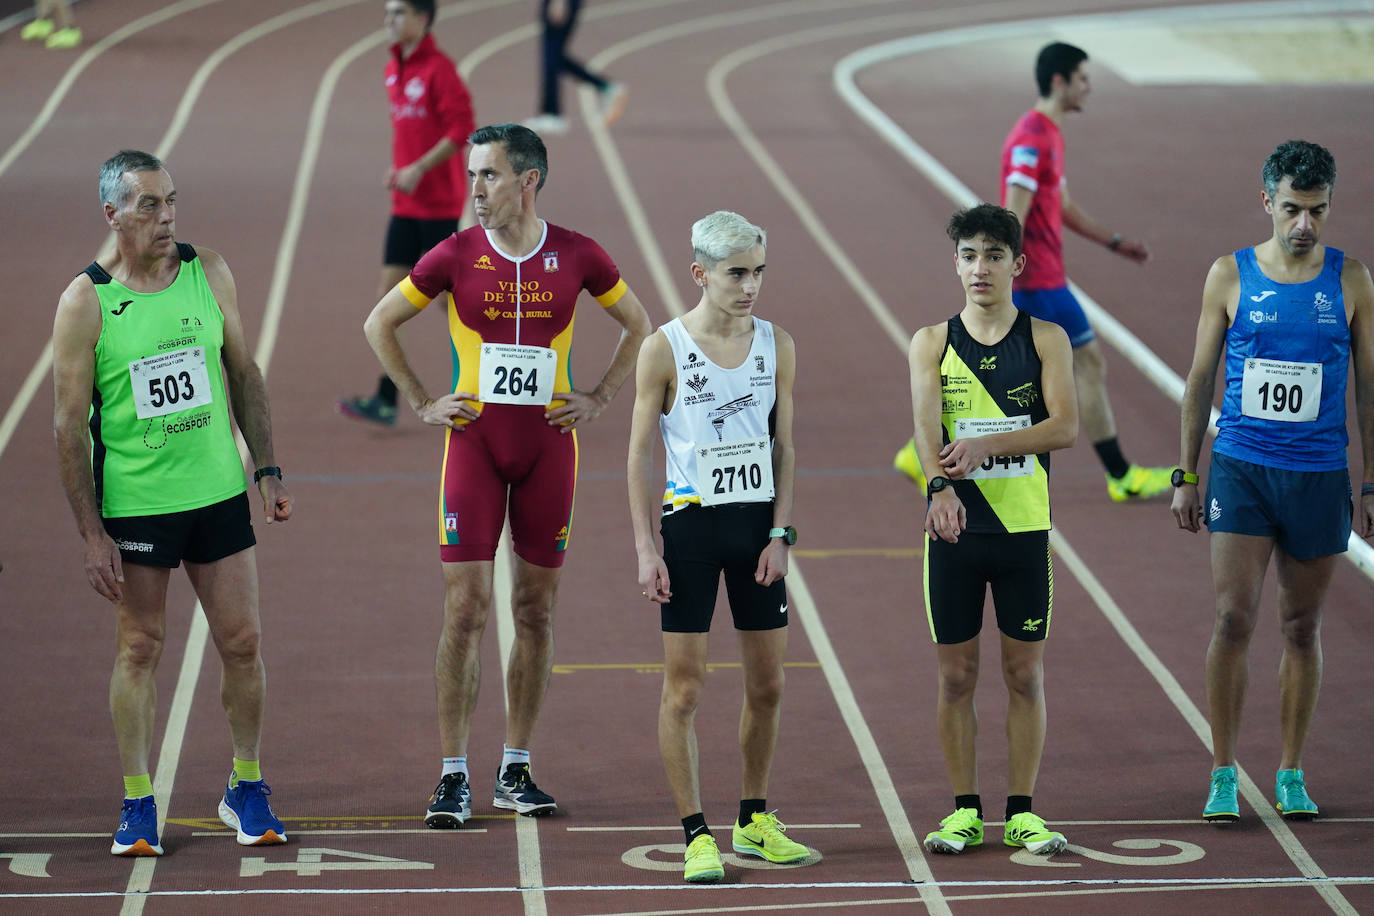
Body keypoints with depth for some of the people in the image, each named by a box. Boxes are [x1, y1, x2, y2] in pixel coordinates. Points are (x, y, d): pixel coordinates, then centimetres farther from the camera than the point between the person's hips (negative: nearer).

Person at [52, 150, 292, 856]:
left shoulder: (209, 273, 1)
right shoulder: (85, 301, -9)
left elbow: (244, 374, 12)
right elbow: (69, 425, -7)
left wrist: (268, 469, 6)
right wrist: (91, 533, -10)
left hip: (219, 494, 3)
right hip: (133, 502, -3)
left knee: (242, 642, 5)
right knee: (139, 648, 4)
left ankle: (246, 790, 21)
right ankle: (138, 805, 14)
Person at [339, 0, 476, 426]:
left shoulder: (438, 69, -14)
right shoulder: (393, 71, 12)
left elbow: (462, 128, -19)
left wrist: (419, 169, -21)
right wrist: (396, 167, 10)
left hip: (438, 204, -8)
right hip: (405, 205, 8)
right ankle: (385, 400, 0)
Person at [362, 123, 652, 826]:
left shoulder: (577, 256, -1)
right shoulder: (456, 255, -3)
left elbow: (638, 326, 14)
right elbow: (379, 324, 9)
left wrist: (597, 400, 6)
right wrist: (421, 403, 3)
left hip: (549, 444, 1)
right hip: (474, 441, -1)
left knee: (535, 610, 6)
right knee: (465, 609, -5)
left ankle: (515, 770, 16)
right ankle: (454, 776, 1)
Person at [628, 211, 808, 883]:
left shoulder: (776, 345, 4)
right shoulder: (664, 349, -6)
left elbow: (783, 446, 8)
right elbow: (640, 455, -3)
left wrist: (779, 535, -1)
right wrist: (646, 550, -8)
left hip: (758, 525, 4)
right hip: (690, 524, -4)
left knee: (767, 685, 9)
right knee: (685, 688, -3)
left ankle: (754, 821, 23)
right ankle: (696, 835, 3)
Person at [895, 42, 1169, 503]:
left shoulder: (1049, 135, 15)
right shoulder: (1032, 141, -18)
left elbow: (1063, 205, 26)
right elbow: (1014, 218, -21)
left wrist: (1115, 241, 26)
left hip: (1040, 280, 10)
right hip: (1039, 282, -10)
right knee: (1090, 364, -1)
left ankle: (922, 453, 12)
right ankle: (1122, 477, 8)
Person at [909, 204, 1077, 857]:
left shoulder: (1045, 339, 3)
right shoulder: (933, 343, 4)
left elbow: (1066, 426, -9)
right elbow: (926, 426, -11)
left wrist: (988, 444, -22)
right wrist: (942, 486, -31)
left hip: (1023, 526, 0)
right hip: (954, 527, 0)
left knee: (1025, 672, 4)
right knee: (956, 674, 4)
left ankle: (1021, 811, 12)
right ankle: (965, 810, 13)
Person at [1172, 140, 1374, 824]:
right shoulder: (1230, 275, 1)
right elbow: (1200, 380, 8)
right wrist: (1186, 473, 4)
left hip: (1319, 477, 1)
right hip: (1240, 469, -1)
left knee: (1302, 627, 8)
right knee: (1234, 618, -10)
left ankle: (1291, 775, 19)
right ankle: (1222, 775, -1)